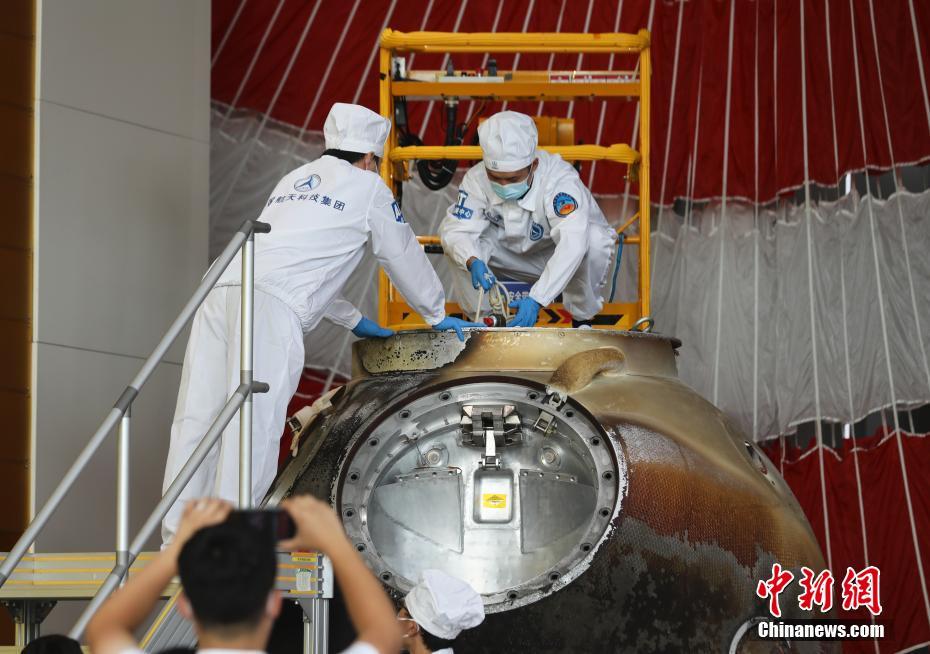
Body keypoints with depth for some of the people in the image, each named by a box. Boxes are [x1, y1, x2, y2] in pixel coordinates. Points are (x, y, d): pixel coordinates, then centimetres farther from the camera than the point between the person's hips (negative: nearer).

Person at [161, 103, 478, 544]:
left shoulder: (294, 180, 35)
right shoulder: (367, 186, 15)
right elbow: (405, 258, 23)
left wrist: (354, 321, 50)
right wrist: (438, 316, 38)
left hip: (220, 289, 7)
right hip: (272, 304, -7)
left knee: (198, 416, 2)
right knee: (254, 422, -11)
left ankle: (179, 537, 1)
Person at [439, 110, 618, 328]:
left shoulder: (559, 179, -35)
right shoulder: (477, 179, -23)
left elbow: (572, 244, -48)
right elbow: (455, 229, -26)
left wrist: (536, 299, -57)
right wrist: (473, 262, -49)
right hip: (514, 257, 3)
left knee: (595, 239, -36)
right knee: (460, 247, -23)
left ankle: (582, 320, -11)